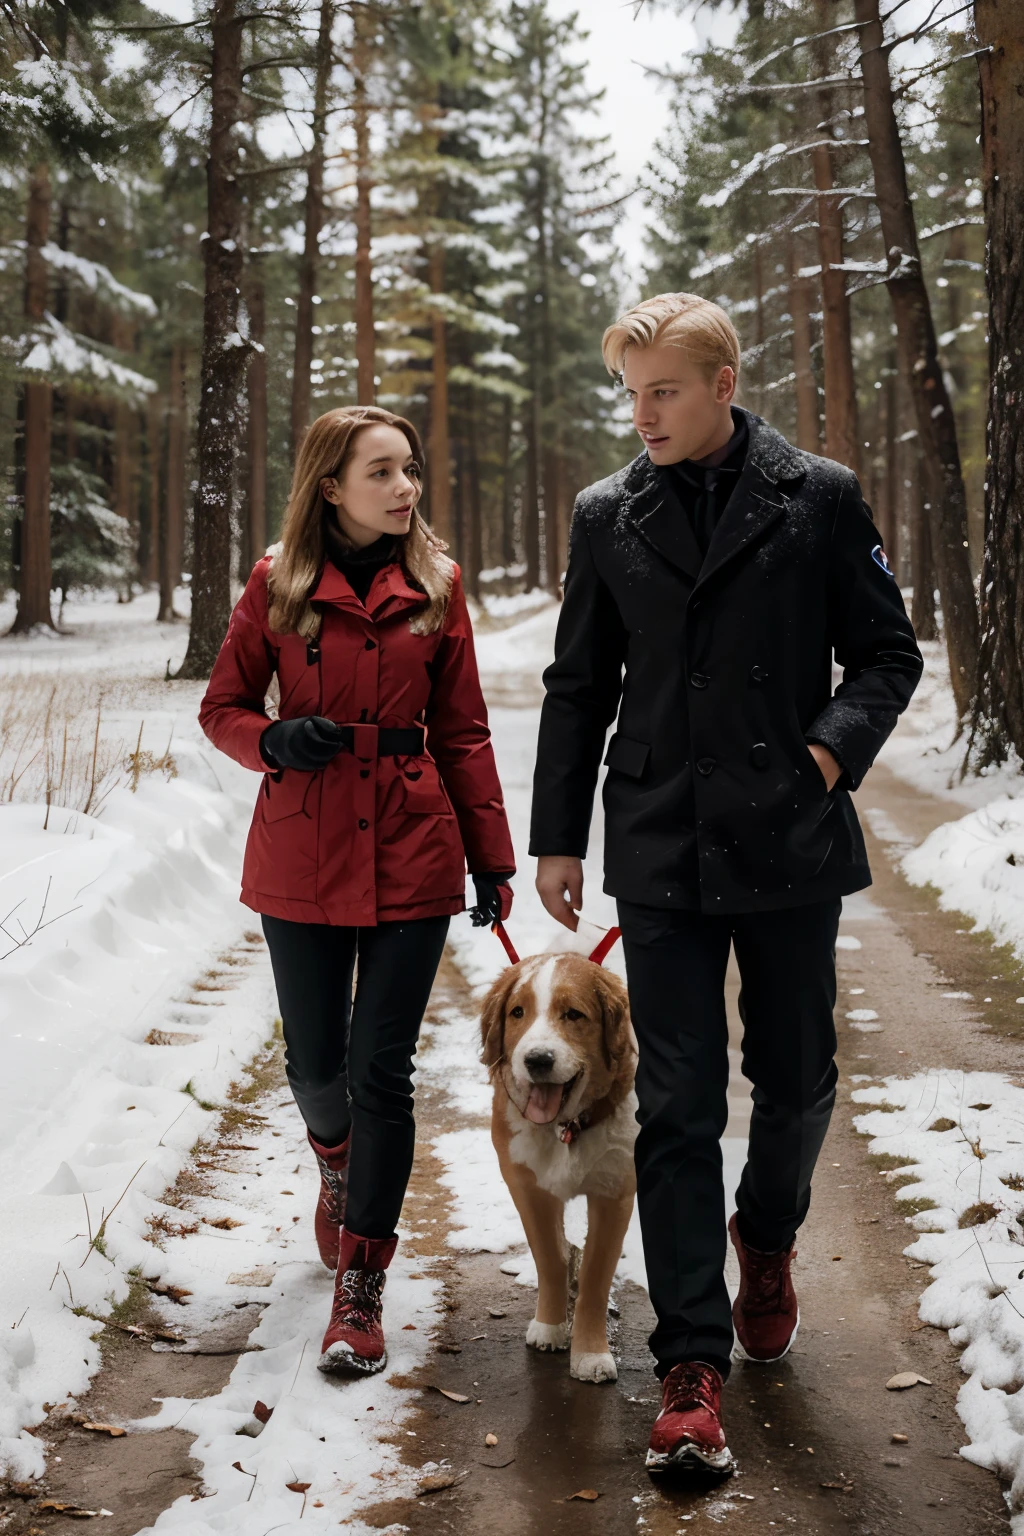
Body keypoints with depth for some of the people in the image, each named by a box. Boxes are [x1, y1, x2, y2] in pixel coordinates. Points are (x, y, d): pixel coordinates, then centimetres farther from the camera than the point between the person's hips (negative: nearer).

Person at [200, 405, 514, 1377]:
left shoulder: (435, 586, 3)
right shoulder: (279, 584, 0)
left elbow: (461, 731, 7)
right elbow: (223, 708, 7)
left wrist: (491, 855, 4)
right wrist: (275, 740, -15)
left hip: (411, 856, 0)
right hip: (301, 853, 0)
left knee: (381, 1071, -2)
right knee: (315, 1061, 11)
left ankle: (359, 1289, 9)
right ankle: (337, 1160, 47)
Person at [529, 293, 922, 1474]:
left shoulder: (820, 499, 0)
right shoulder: (608, 514, 6)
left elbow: (885, 654, 4)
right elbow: (578, 687, 10)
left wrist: (835, 748, -14)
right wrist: (557, 836, 8)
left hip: (790, 844, 0)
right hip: (661, 851, 1)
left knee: (795, 1081, 14)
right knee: (676, 1106, -1)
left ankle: (767, 1235, 45)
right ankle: (692, 1362, 6)